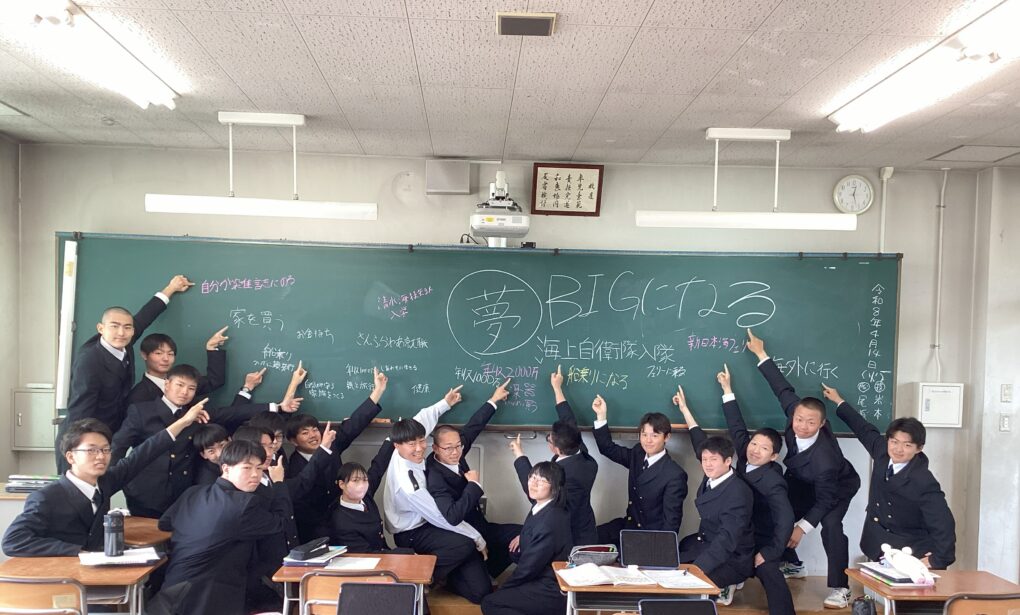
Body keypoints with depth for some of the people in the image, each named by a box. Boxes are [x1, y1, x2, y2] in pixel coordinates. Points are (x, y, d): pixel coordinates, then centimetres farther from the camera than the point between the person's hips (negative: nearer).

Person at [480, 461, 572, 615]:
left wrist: (503, 587, -4)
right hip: (550, 584, 10)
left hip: (550, 592, -10)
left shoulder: (550, 520, -26)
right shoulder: (542, 508, 3)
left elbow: (528, 566, -18)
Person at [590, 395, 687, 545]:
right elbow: (608, 448, 11)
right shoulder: (638, 454, 2)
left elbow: (672, 521, -16)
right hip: (629, 526, 6)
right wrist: (601, 415, 2)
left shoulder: (675, 475, -17)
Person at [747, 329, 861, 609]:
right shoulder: (795, 411, -35)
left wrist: (803, 527, -29)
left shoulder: (824, 458, -44)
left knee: (831, 526, -28)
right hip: (801, 480, 6)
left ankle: (840, 587, -15)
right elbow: (784, 389, -20)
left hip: (836, 486, -6)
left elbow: (825, 499, -32)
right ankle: (792, 565, 28)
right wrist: (761, 354, -17)